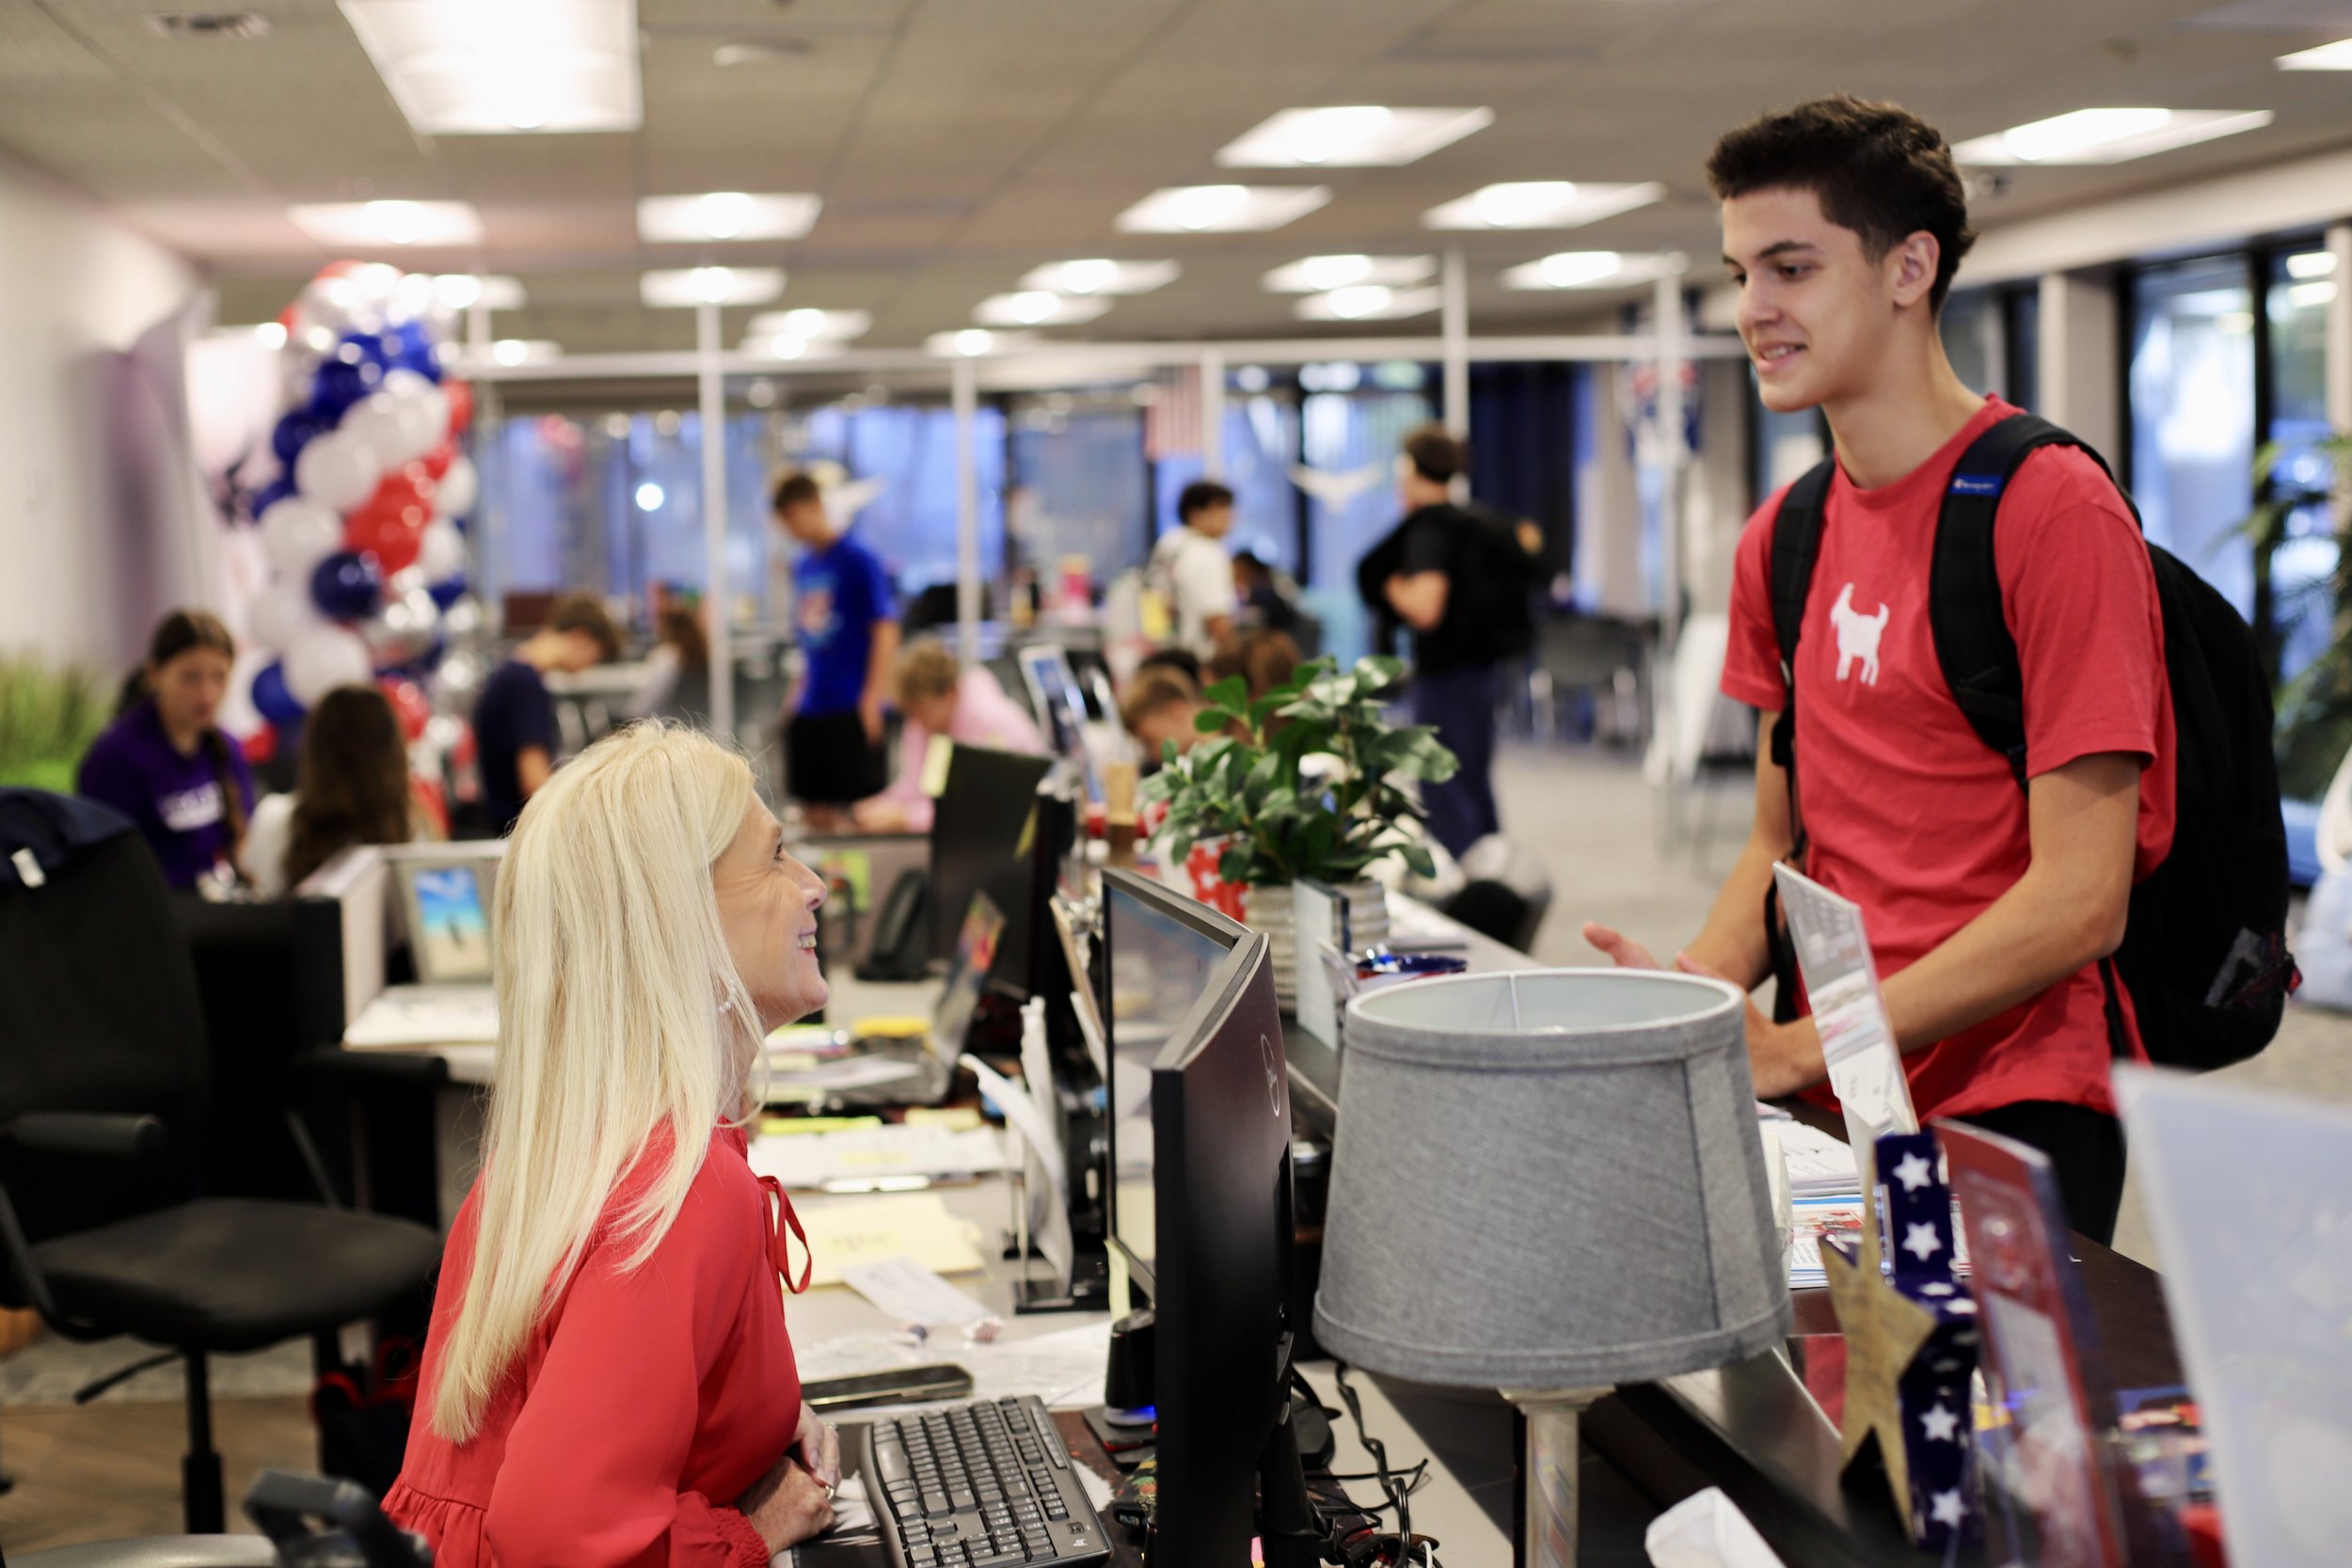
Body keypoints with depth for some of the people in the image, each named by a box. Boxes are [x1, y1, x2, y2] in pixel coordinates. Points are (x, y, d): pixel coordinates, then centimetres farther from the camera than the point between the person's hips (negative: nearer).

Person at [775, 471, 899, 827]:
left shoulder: (858, 560, -9)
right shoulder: (802, 566, 12)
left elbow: (885, 630, -11)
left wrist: (873, 697, -15)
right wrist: (800, 690, 14)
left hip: (852, 706, -7)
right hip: (812, 707, 7)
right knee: (818, 810, 10)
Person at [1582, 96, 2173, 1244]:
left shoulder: (2054, 510, -12)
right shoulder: (1784, 540, 10)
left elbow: (2079, 903, -16)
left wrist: (1799, 1048, -19)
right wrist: (1693, 987, -4)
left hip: (2013, 1106, -6)